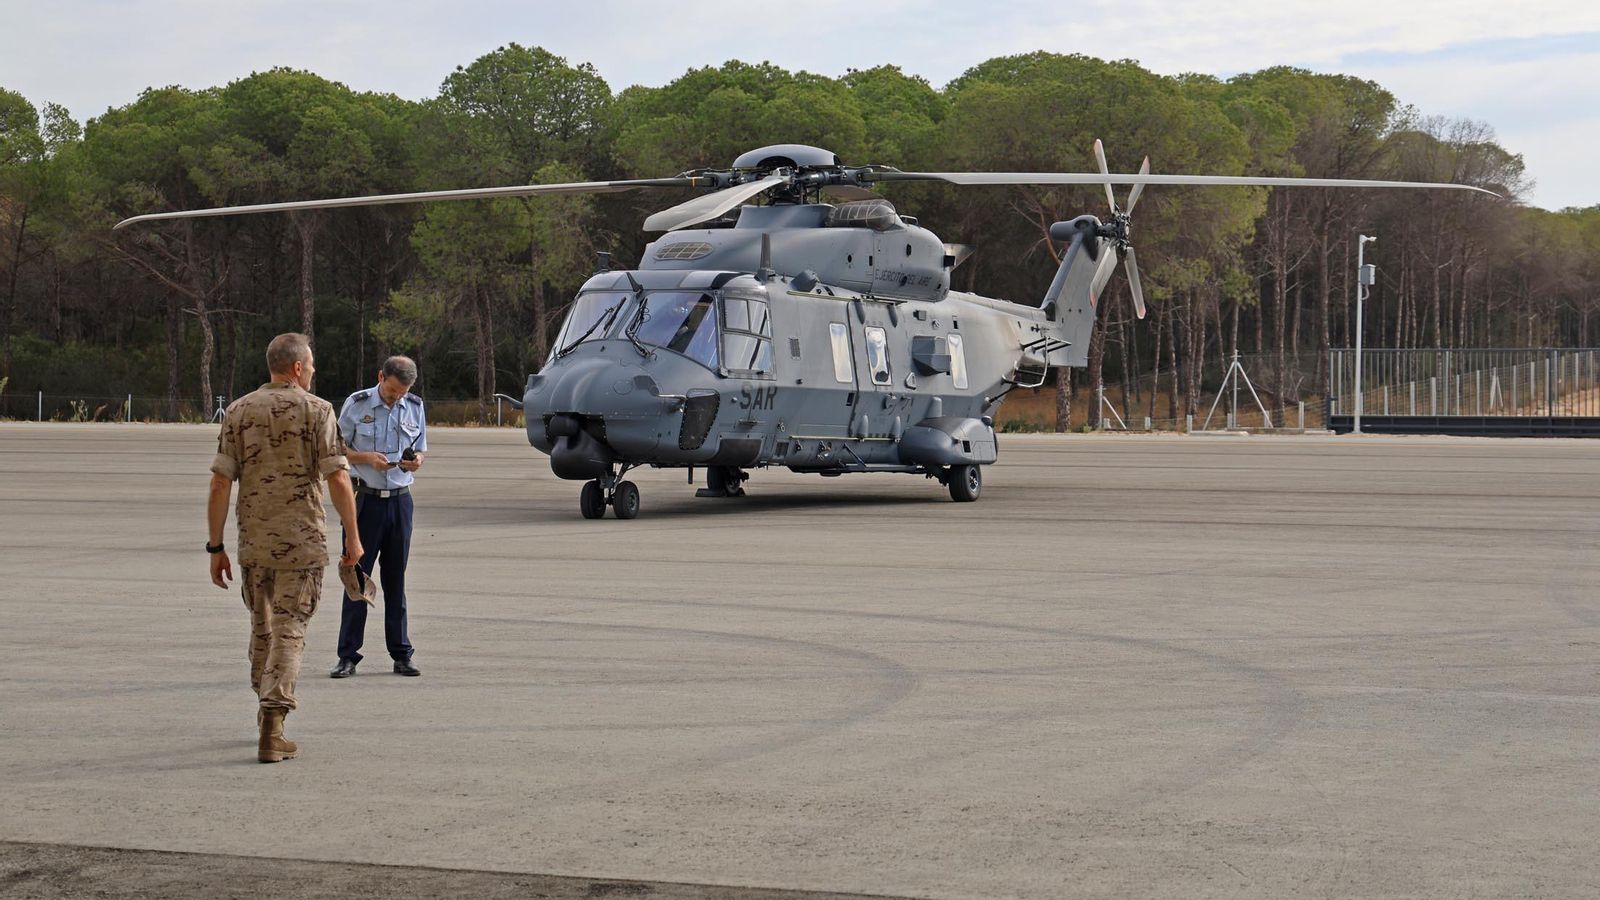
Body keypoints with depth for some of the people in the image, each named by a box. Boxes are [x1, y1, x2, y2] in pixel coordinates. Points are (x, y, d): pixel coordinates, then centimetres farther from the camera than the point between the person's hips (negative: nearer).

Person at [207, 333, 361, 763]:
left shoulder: (238, 411, 5)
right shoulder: (316, 410, -5)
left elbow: (220, 483, -1)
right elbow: (338, 479, -12)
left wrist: (216, 547, 3)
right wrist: (352, 535, -2)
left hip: (253, 542, 3)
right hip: (302, 541, -3)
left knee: (262, 627, 20)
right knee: (289, 631, -2)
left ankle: (268, 713, 33)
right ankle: (272, 732, -13)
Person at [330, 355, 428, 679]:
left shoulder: (415, 407, 6)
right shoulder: (356, 404, -3)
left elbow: (421, 451, 14)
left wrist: (417, 461, -9)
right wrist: (367, 458, -16)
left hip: (400, 500, 3)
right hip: (365, 500, -3)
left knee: (395, 579, 7)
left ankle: (401, 655, 11)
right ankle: (348, 656, 3)